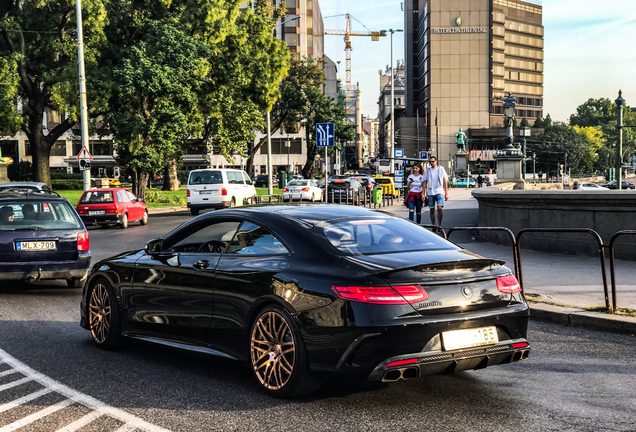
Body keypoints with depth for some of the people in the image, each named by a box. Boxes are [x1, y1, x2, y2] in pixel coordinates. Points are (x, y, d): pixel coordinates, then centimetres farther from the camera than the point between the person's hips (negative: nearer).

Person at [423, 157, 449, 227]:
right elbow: (425, 182, 11)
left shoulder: (441, 169, 6)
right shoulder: (428, 170, 11)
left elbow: (445, 181, 7)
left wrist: (446, 193, 2)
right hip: (430, 192, 2)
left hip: (439, 192, -2)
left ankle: (439, 225, -8)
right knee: (432, 210, 4)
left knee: (439, 208, -18)